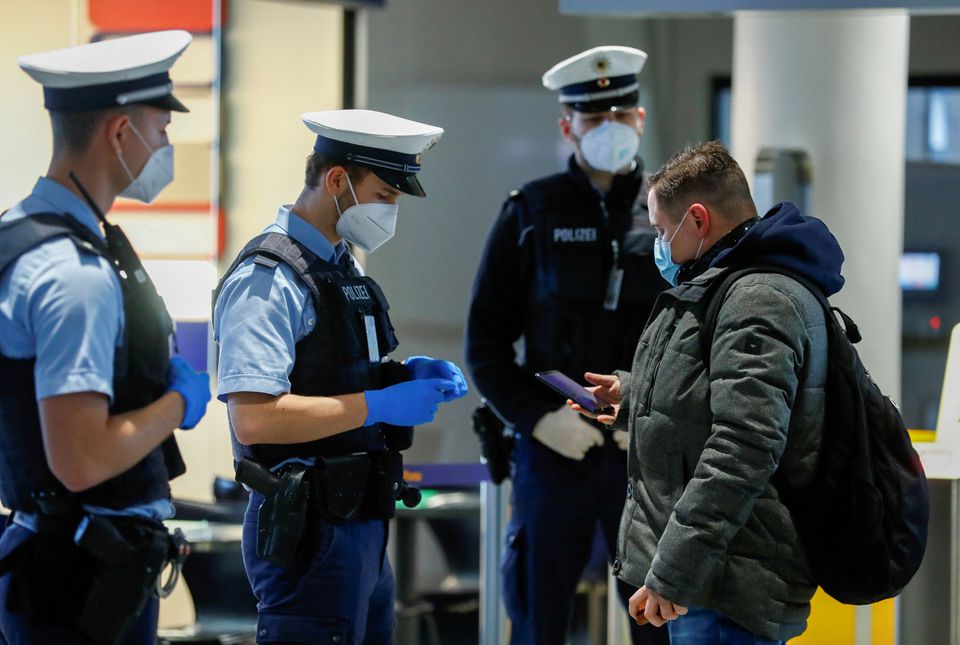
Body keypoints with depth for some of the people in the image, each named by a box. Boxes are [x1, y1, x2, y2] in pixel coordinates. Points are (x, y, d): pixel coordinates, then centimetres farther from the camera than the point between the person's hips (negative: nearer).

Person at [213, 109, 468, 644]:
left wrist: (402, 374, 8)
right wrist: (379, 405, -22)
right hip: (311, 534, -10)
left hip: (363, 529, 10)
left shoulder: (341, 267, 16)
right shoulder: (268, 279, -16)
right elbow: (254, 417, -25)